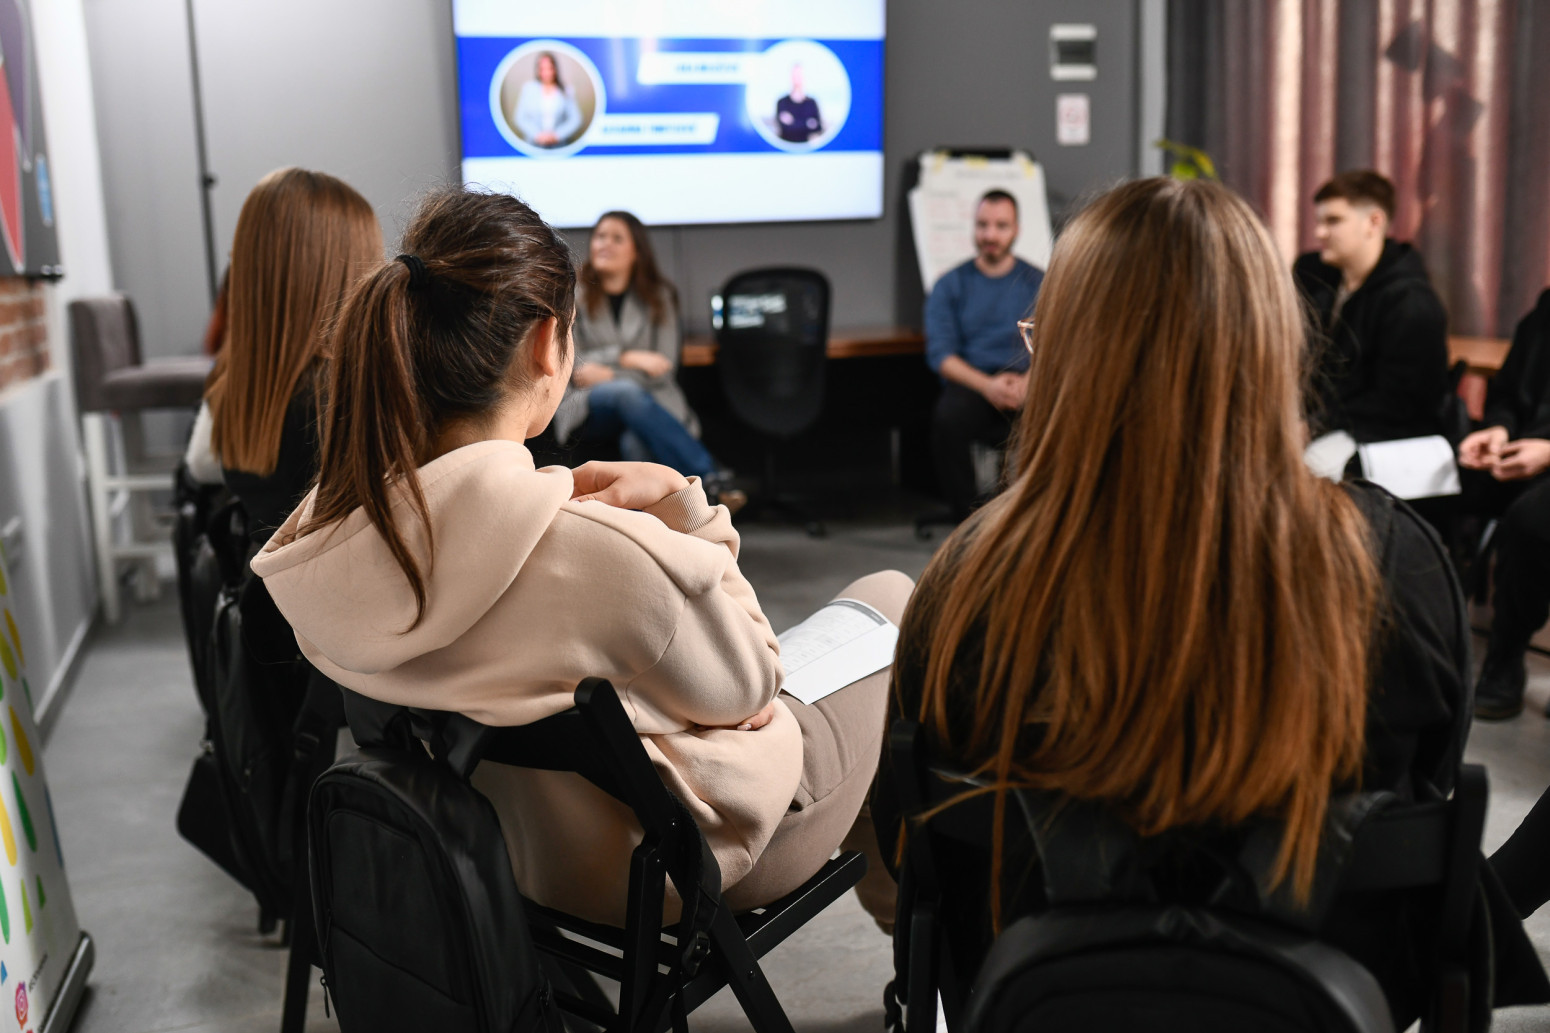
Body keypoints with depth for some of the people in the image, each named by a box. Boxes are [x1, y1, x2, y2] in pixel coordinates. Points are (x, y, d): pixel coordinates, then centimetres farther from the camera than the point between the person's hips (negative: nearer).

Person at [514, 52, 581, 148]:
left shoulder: (565, 91, 4)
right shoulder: (528, 88, 4)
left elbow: (575, 120, 4)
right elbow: (520, 118, 4)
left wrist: (556, 135, -7)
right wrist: (537, 135, -9)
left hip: (559, 144, 0)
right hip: (534, 144, 0)